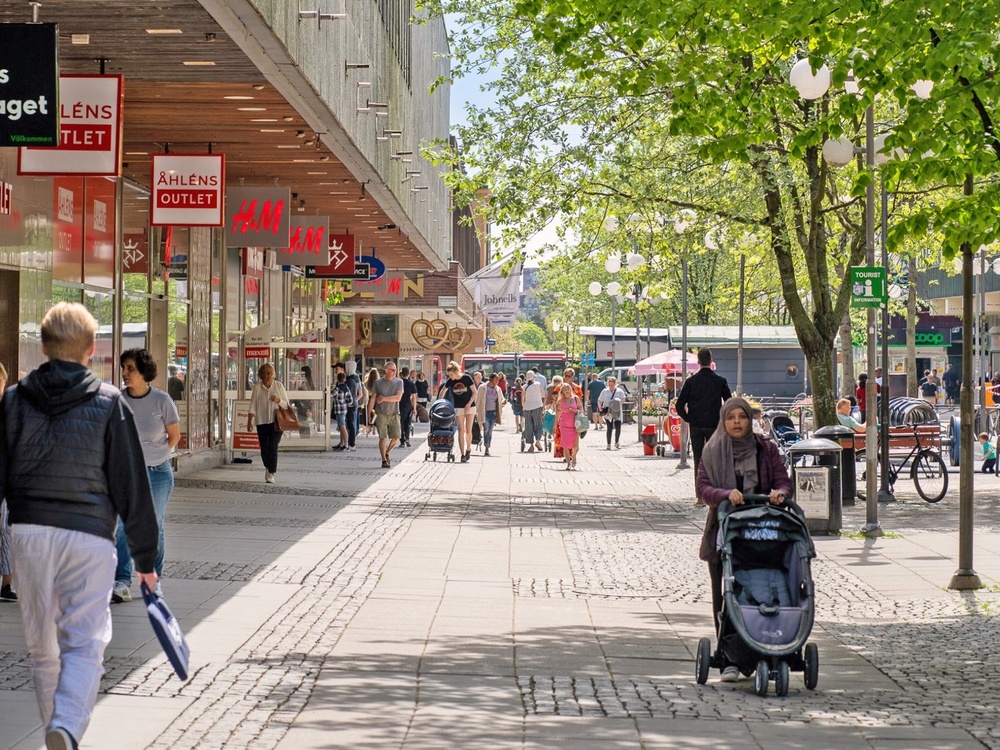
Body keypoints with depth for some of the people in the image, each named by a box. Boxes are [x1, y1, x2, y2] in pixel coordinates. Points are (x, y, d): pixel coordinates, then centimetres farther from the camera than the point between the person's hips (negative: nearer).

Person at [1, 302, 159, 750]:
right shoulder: (109, 402, -1)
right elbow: (131, 487, 0)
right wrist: (144, 558, 6)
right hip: (89, 535, -3)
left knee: (43, 647, 15)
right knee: (85, 642, -3)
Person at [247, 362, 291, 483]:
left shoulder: (278, 385, 3)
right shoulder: (257, 387, 1)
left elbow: (286, 404, 7)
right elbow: (253, 405, 0)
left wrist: (278, 400, -13)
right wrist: (250, 420, -8)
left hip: (276, 421, -1)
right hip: (262, 422, 1)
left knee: (272, 447, -13)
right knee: (264, 449, 6)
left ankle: (271, 474, -9)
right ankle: (268, 468, 32)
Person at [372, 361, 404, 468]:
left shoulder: (399, 382, 4)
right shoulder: (378, 382, 3)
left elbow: (398, 397, -7)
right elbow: (373, 398, 4)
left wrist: (384, 399, -12)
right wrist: (370, 412, -1)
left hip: (394, 414, 2)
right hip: (381, 414, -2)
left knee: (396, 438, -1)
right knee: (383, 438, -7)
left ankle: (387, 453, 26)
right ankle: (384, 460, 1)